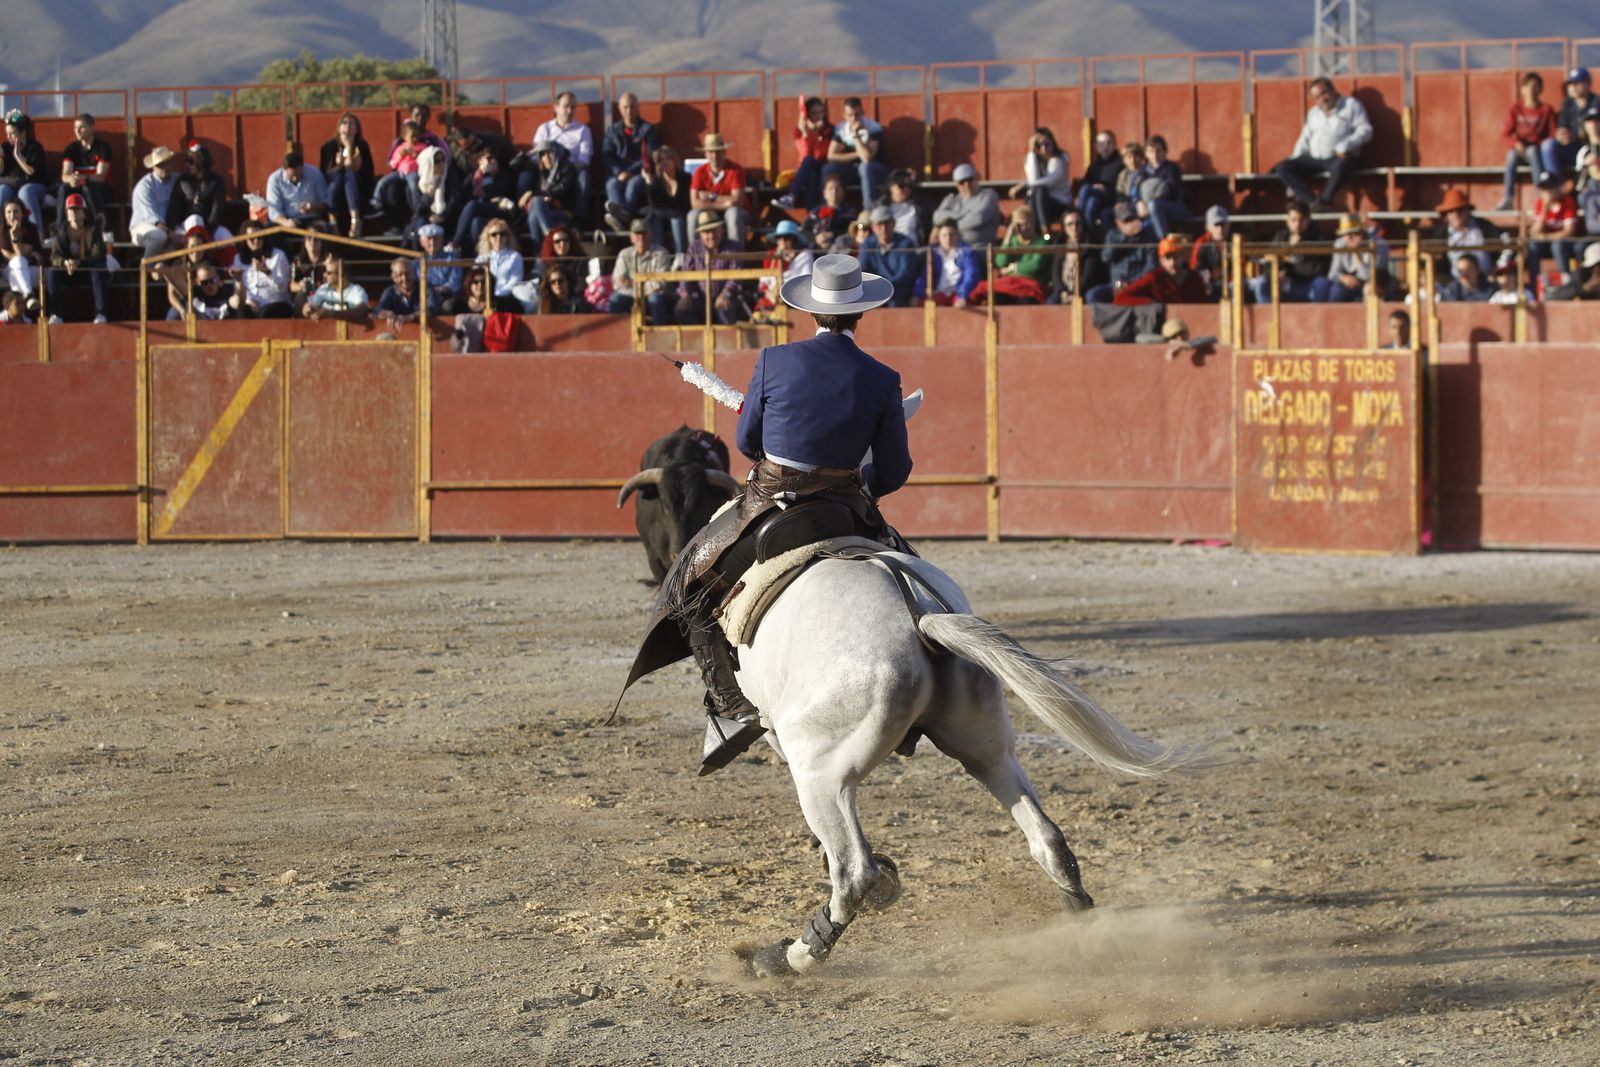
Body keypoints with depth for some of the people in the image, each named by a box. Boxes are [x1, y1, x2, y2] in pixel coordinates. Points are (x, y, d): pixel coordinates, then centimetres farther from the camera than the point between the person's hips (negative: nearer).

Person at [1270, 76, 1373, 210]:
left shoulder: (1351, 105, 7)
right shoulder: (1313, 113, 24)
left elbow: (1365, 130, -4)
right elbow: (1304, 140, 22)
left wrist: (1345, 146, -18)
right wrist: (1294, 161, 6)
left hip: (1339, 157, -6)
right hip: (1314, 158, 6)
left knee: (1340, 166, -42)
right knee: (1282, 168, -15)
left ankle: (1325, 200, -24)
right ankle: (1311, 201, -28)